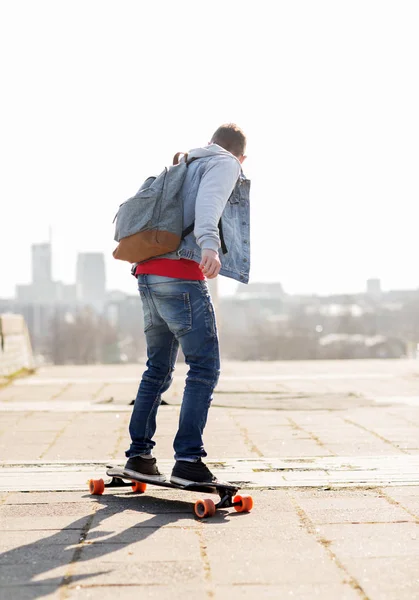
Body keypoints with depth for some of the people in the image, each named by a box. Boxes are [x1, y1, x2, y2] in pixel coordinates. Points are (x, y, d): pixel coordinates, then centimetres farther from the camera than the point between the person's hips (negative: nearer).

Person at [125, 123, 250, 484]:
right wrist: (208, 243, -33)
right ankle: (188, 460, -13)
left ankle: (139, 454, 19)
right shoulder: (225, 164, 6)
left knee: (158, 369, 16)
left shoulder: (184, 167, 29)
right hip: (182, 275, -8)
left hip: (148, 272, 8)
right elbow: (209, 200, -17)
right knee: (205, 368, -7)